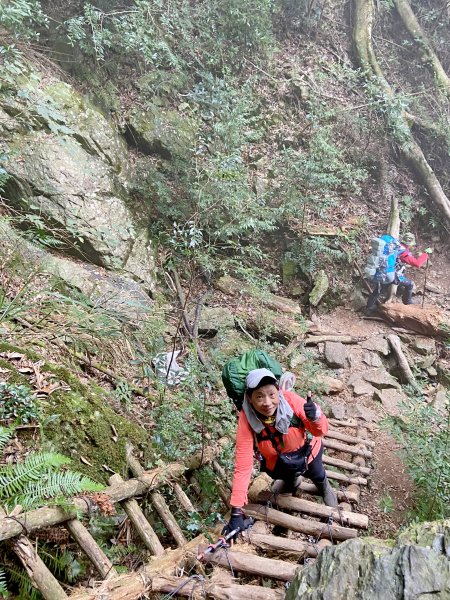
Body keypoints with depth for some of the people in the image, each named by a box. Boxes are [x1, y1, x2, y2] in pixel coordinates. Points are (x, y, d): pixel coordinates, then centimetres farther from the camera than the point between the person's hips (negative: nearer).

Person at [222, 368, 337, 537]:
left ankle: (324, 487, 61)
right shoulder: (246, 419, -37)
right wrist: (237, 511, -36)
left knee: (317, 476, 26)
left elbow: (321, 432, -25)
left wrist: (316, 417, -48)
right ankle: (290, 481, 57)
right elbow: (243, 466, -34)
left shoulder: (290, 400, -37)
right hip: (276, 462, -1)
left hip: (306, 452, 1)